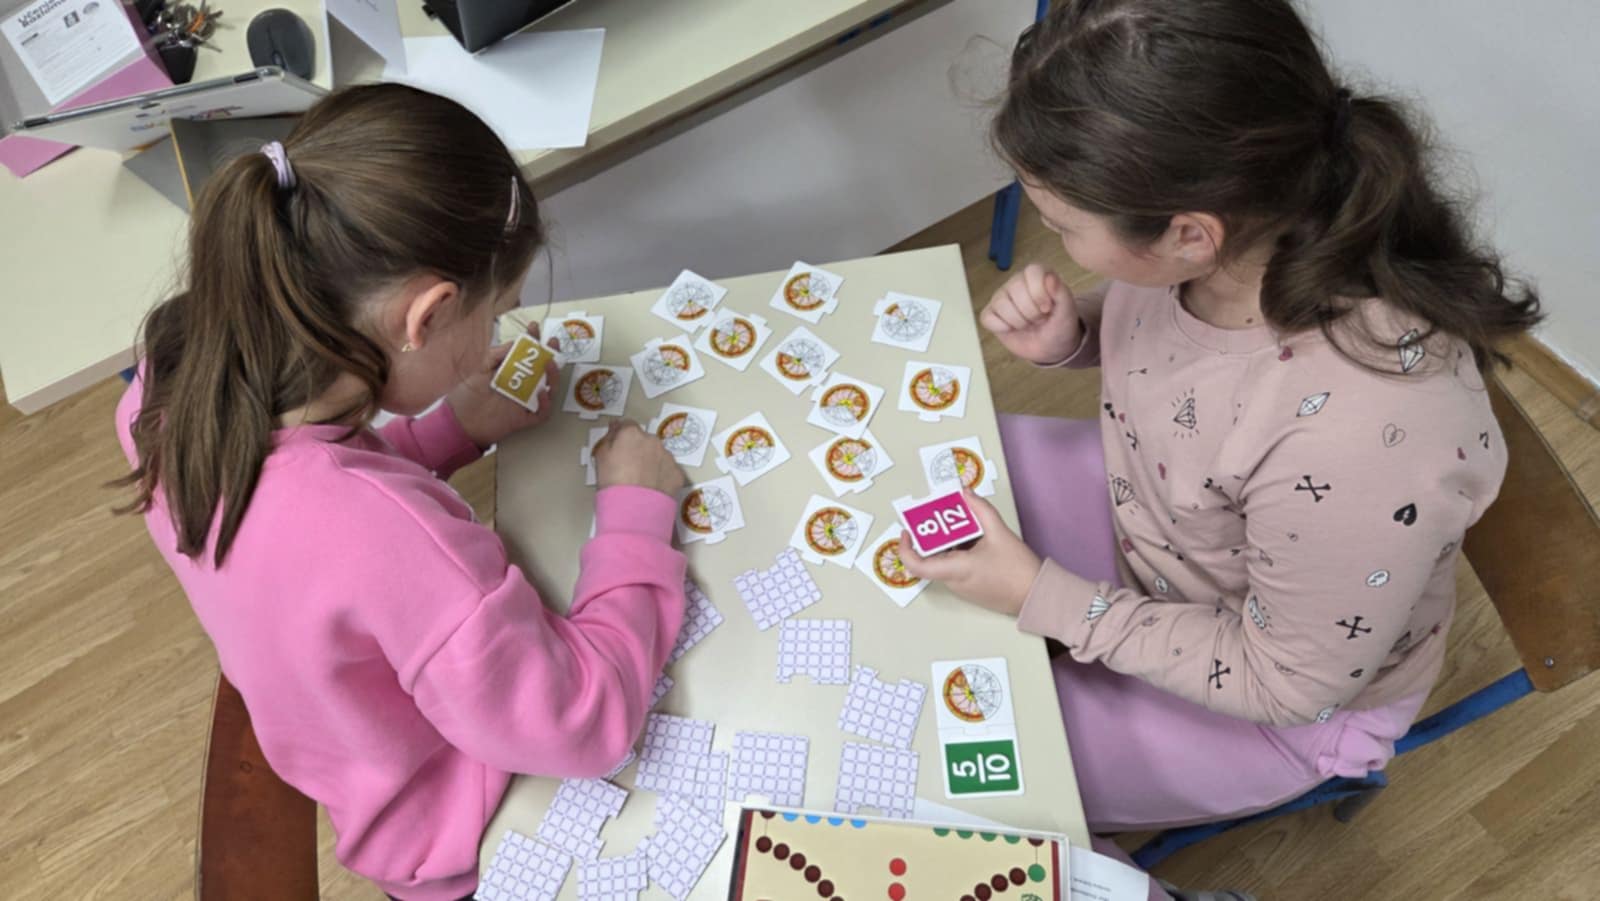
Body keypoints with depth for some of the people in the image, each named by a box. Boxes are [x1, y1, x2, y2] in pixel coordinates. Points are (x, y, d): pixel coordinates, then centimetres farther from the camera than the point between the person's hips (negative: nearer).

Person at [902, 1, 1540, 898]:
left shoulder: (1364, 444, -43)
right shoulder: (1237, 225, -26)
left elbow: (1283, 680, -24)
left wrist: (1042, 598, -23)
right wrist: (1069, 335, -20)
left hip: (1283, 698, -5)